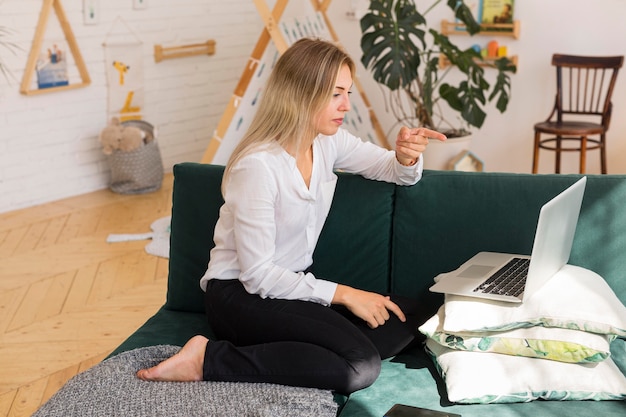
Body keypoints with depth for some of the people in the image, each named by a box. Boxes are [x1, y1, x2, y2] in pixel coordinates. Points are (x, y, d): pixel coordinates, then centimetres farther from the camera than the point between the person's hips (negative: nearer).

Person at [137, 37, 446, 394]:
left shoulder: (329, 141, -1)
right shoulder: (259, 165, -23)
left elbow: (397, 172, 11)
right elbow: (257, 275, -22)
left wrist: (407, 156, -14)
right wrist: (342, 293, -19)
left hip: (294, 283, 8)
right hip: (240, 293, -8)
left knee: (408, 319, -8)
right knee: (360, 367, -26)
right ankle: (210, 359, -17)